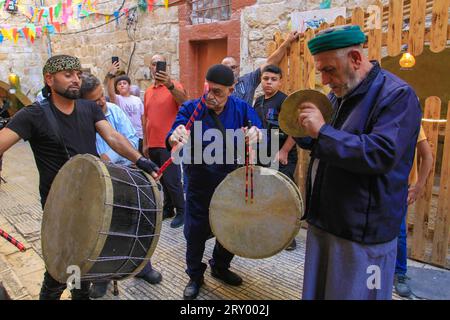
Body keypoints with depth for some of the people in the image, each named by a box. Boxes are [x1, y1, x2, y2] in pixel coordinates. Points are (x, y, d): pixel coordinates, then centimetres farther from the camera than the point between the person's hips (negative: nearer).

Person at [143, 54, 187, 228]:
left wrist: (169, 85, -46)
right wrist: (145, 143, 16)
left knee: (172, 180, -3)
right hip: (153, 144, 6)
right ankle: (168, 208, 28)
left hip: (169, 144, -6)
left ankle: (181, 212, 12)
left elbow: (183, 99, -29)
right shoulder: (148, 91, 13)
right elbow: (146, 119, 17)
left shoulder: (174, 85, -5)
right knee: (162, 180, 14)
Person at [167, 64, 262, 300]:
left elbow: (260, 135, -12)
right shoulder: (190, 109, -11)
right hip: (200, 185, -2)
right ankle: (195, 276, 35)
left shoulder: (241, 108, -6)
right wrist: (175, 138, -47)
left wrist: (256, 134, -36)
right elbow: (172, 139, -23)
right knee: (196, 231, 8)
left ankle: (220, 267, 46)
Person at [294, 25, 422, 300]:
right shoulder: (338, 94, 10)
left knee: (353, 293, 9)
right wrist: (302, 132, -1)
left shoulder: (397, 95, -14)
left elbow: (382, 154, -27)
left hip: (362, 232, -7)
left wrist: (322, 131, -25)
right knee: (317, 291, 20)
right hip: (323, 221, 8)